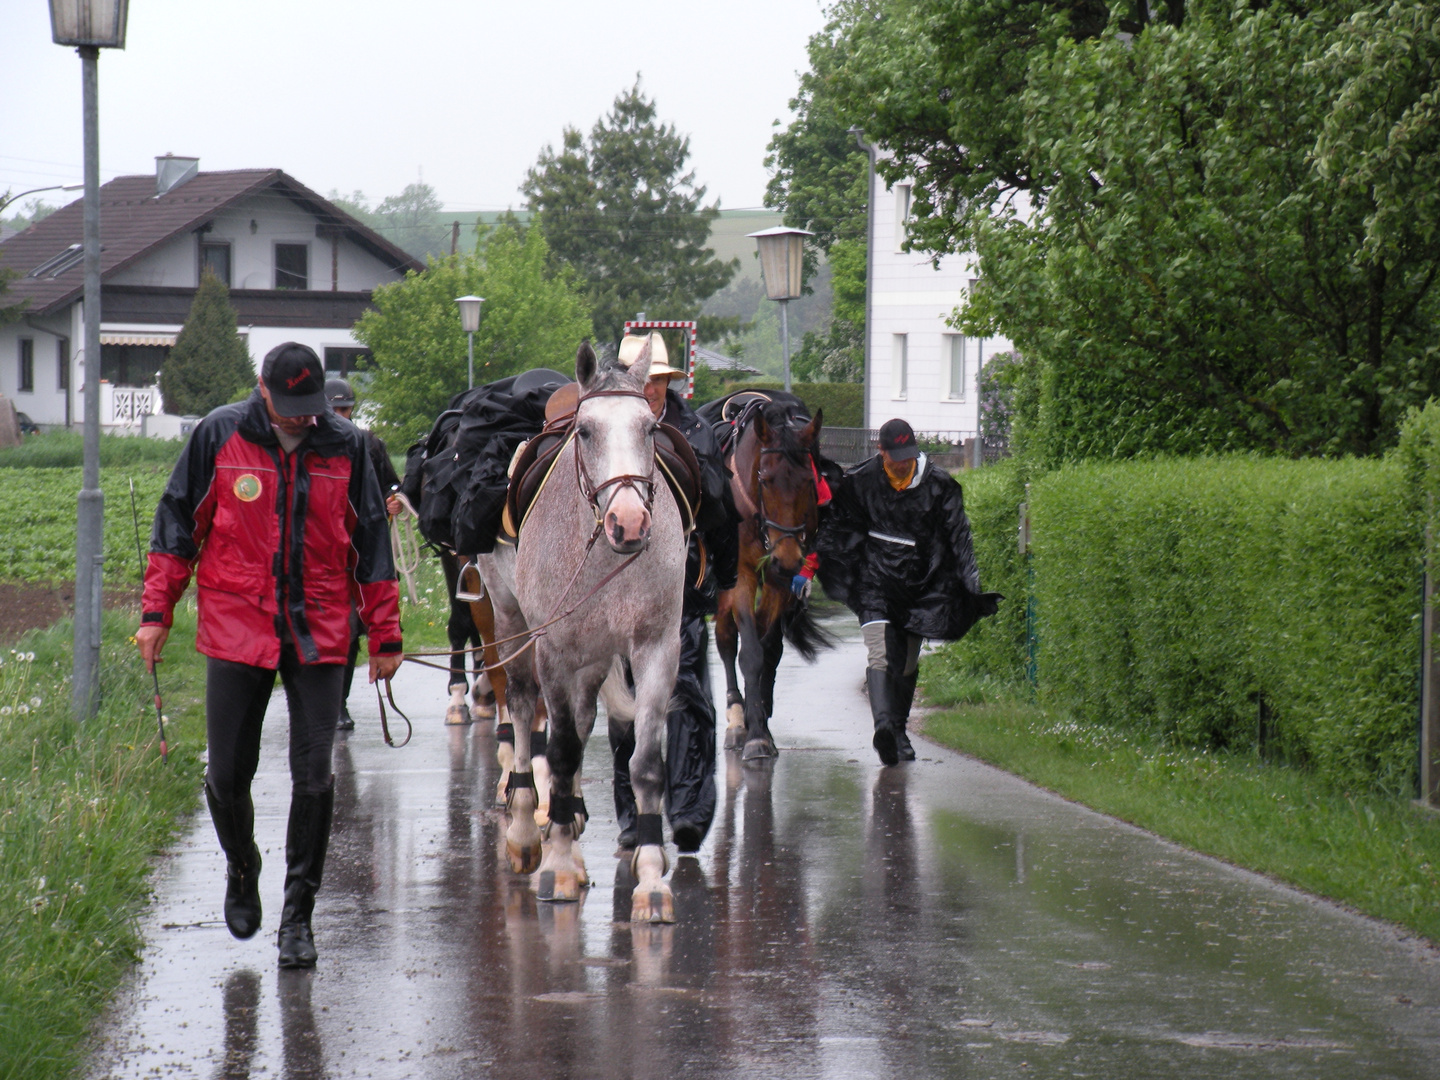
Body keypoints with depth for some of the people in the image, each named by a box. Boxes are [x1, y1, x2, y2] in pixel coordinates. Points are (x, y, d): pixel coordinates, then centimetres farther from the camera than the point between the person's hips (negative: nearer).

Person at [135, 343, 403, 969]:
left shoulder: (344, 446, 1)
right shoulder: (219, 436, -2)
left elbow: (371, 543, 9)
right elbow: (177, 523, 6)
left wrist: (385, 636, 9)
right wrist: (155, 612, 2)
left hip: (319, 637, 0)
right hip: (235, 630, 0)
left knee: (314, 781, -3)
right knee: (228, 776, 4)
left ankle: (298, 917, 9)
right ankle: (241, 870, 34)